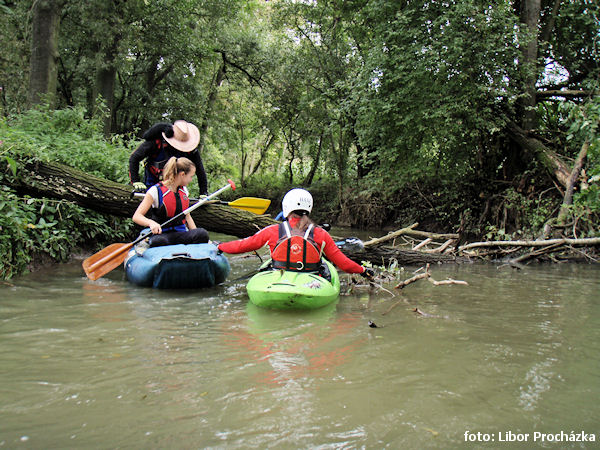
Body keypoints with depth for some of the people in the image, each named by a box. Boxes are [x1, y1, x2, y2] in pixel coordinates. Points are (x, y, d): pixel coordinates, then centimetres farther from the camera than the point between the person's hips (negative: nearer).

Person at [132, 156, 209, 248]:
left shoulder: (184, 190, 14)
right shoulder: (156, 190, -7)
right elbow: (136, 216, -11)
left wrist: (196, 235, 5)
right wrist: (151, 223, -33)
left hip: (181, 233, 5)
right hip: (161, 234, -5)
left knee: (202, 234, -28)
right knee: (157, 242, -41)